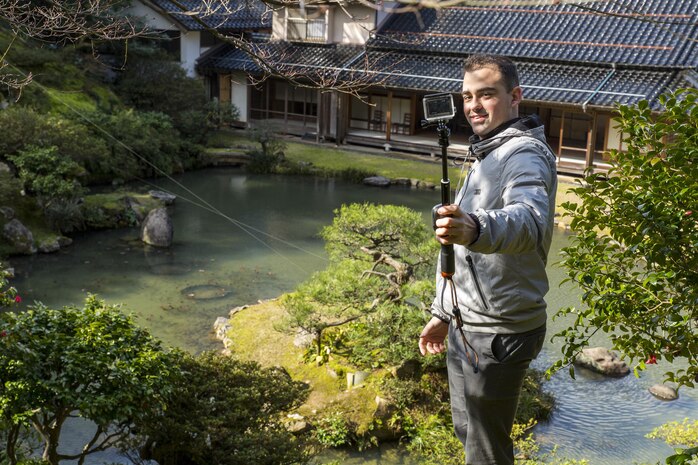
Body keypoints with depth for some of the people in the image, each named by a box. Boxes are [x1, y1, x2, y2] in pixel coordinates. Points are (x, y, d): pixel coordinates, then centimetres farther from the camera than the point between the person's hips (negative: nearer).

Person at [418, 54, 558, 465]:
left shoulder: (526, 153, -17)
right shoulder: (486, 155, 15)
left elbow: (530, 220, -41)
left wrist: (476, 228, -61)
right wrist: (442, 313, 22)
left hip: (499, 334, -10)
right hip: (464, 326, 10)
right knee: (467, 430, 23)